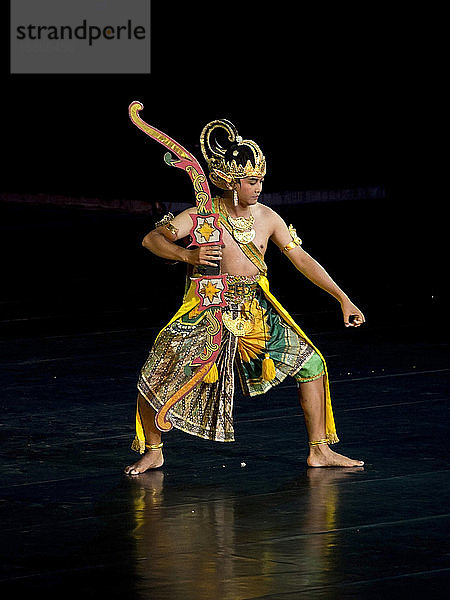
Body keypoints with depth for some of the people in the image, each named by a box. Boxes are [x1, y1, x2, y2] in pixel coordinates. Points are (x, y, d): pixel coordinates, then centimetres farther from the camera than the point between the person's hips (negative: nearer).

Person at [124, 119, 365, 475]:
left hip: (257, 312, 4)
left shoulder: (267, 218, -1)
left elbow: (302, 259, 4)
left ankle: (319, 450, 10)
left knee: (311, 362, -2)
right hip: (208, 313, -4)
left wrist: (343, 298, 2)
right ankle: (153, 451, 15)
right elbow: (152, 239, -15)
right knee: (155, 379, -11)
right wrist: (188, 255, -33)